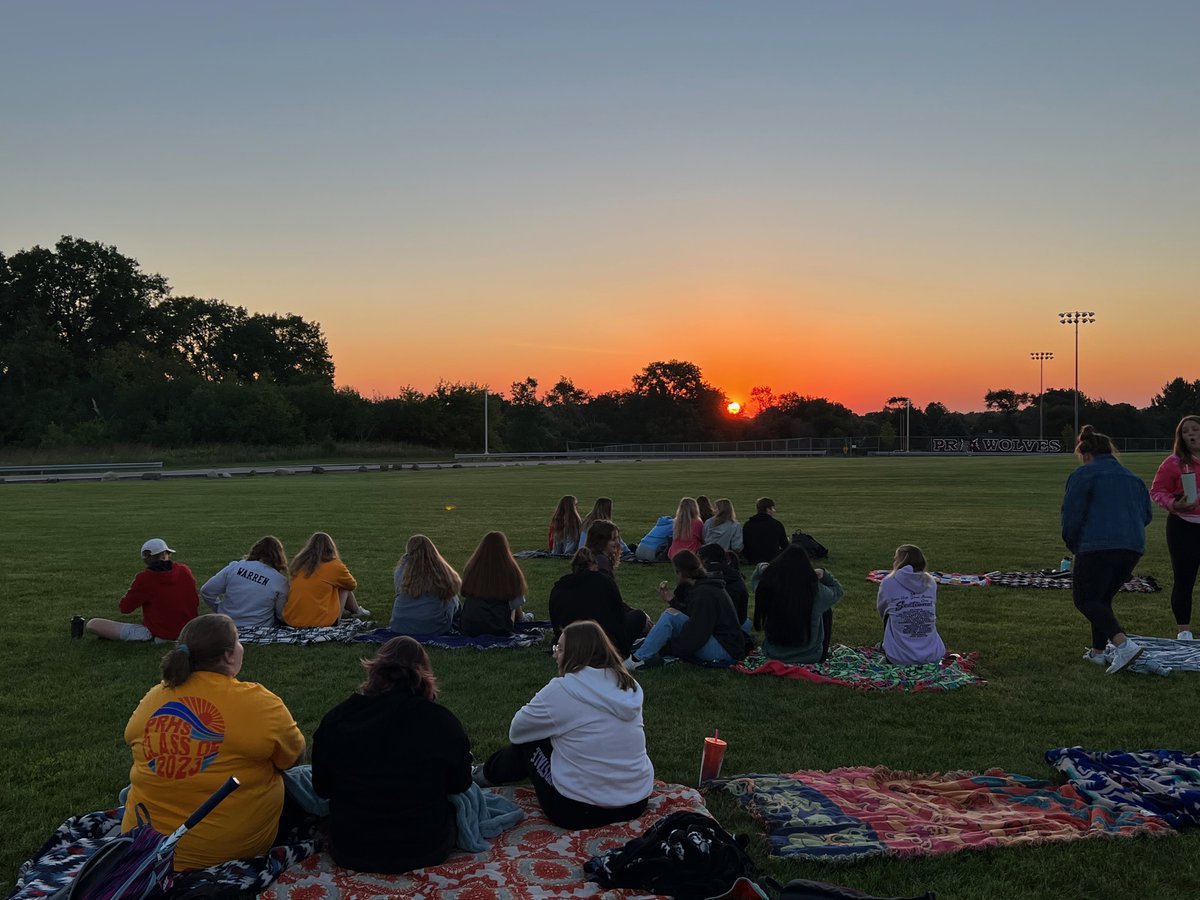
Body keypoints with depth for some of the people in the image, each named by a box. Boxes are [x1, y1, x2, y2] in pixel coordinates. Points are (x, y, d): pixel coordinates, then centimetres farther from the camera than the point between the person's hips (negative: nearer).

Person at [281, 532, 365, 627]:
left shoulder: (298, 563, 5)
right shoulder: (335, 566, -7)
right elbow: (352, 585, 11)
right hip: (321, 622, -5)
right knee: (344, 588, 18)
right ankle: (356, 611, 40)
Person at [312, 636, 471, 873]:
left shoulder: (337, 718, -11)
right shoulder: (442, 721, -15)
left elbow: (321, 788, 3)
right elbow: (460, 784, 0)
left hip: (350, 852, 3)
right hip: (425, 851, -3)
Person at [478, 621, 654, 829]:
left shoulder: (561, 689, -13)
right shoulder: (631, 687, 3)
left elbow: (516, 731, 2)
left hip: (578, 811, -6)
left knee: (529, 740, 16)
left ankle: (489, 774, 43)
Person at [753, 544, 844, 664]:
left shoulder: (767, 587, -19)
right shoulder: (816, 591, -23)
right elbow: (838, 591, 1)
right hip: (810, 657, -2)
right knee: (826, 610, 22)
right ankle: (823, 654, 39)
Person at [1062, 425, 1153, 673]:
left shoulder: (1083, 475, -1)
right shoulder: (1132, 477, 20)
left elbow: (1071, 515, -5)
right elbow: (1146, 514, 20)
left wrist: (1074, 546, 9)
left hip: (1098, 547, -7)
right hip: (1133, 547, 7)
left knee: (1085, 599, -2)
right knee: (1103, 598, 21)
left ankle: (1124, 644, -21)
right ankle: (1098, 651, 23)